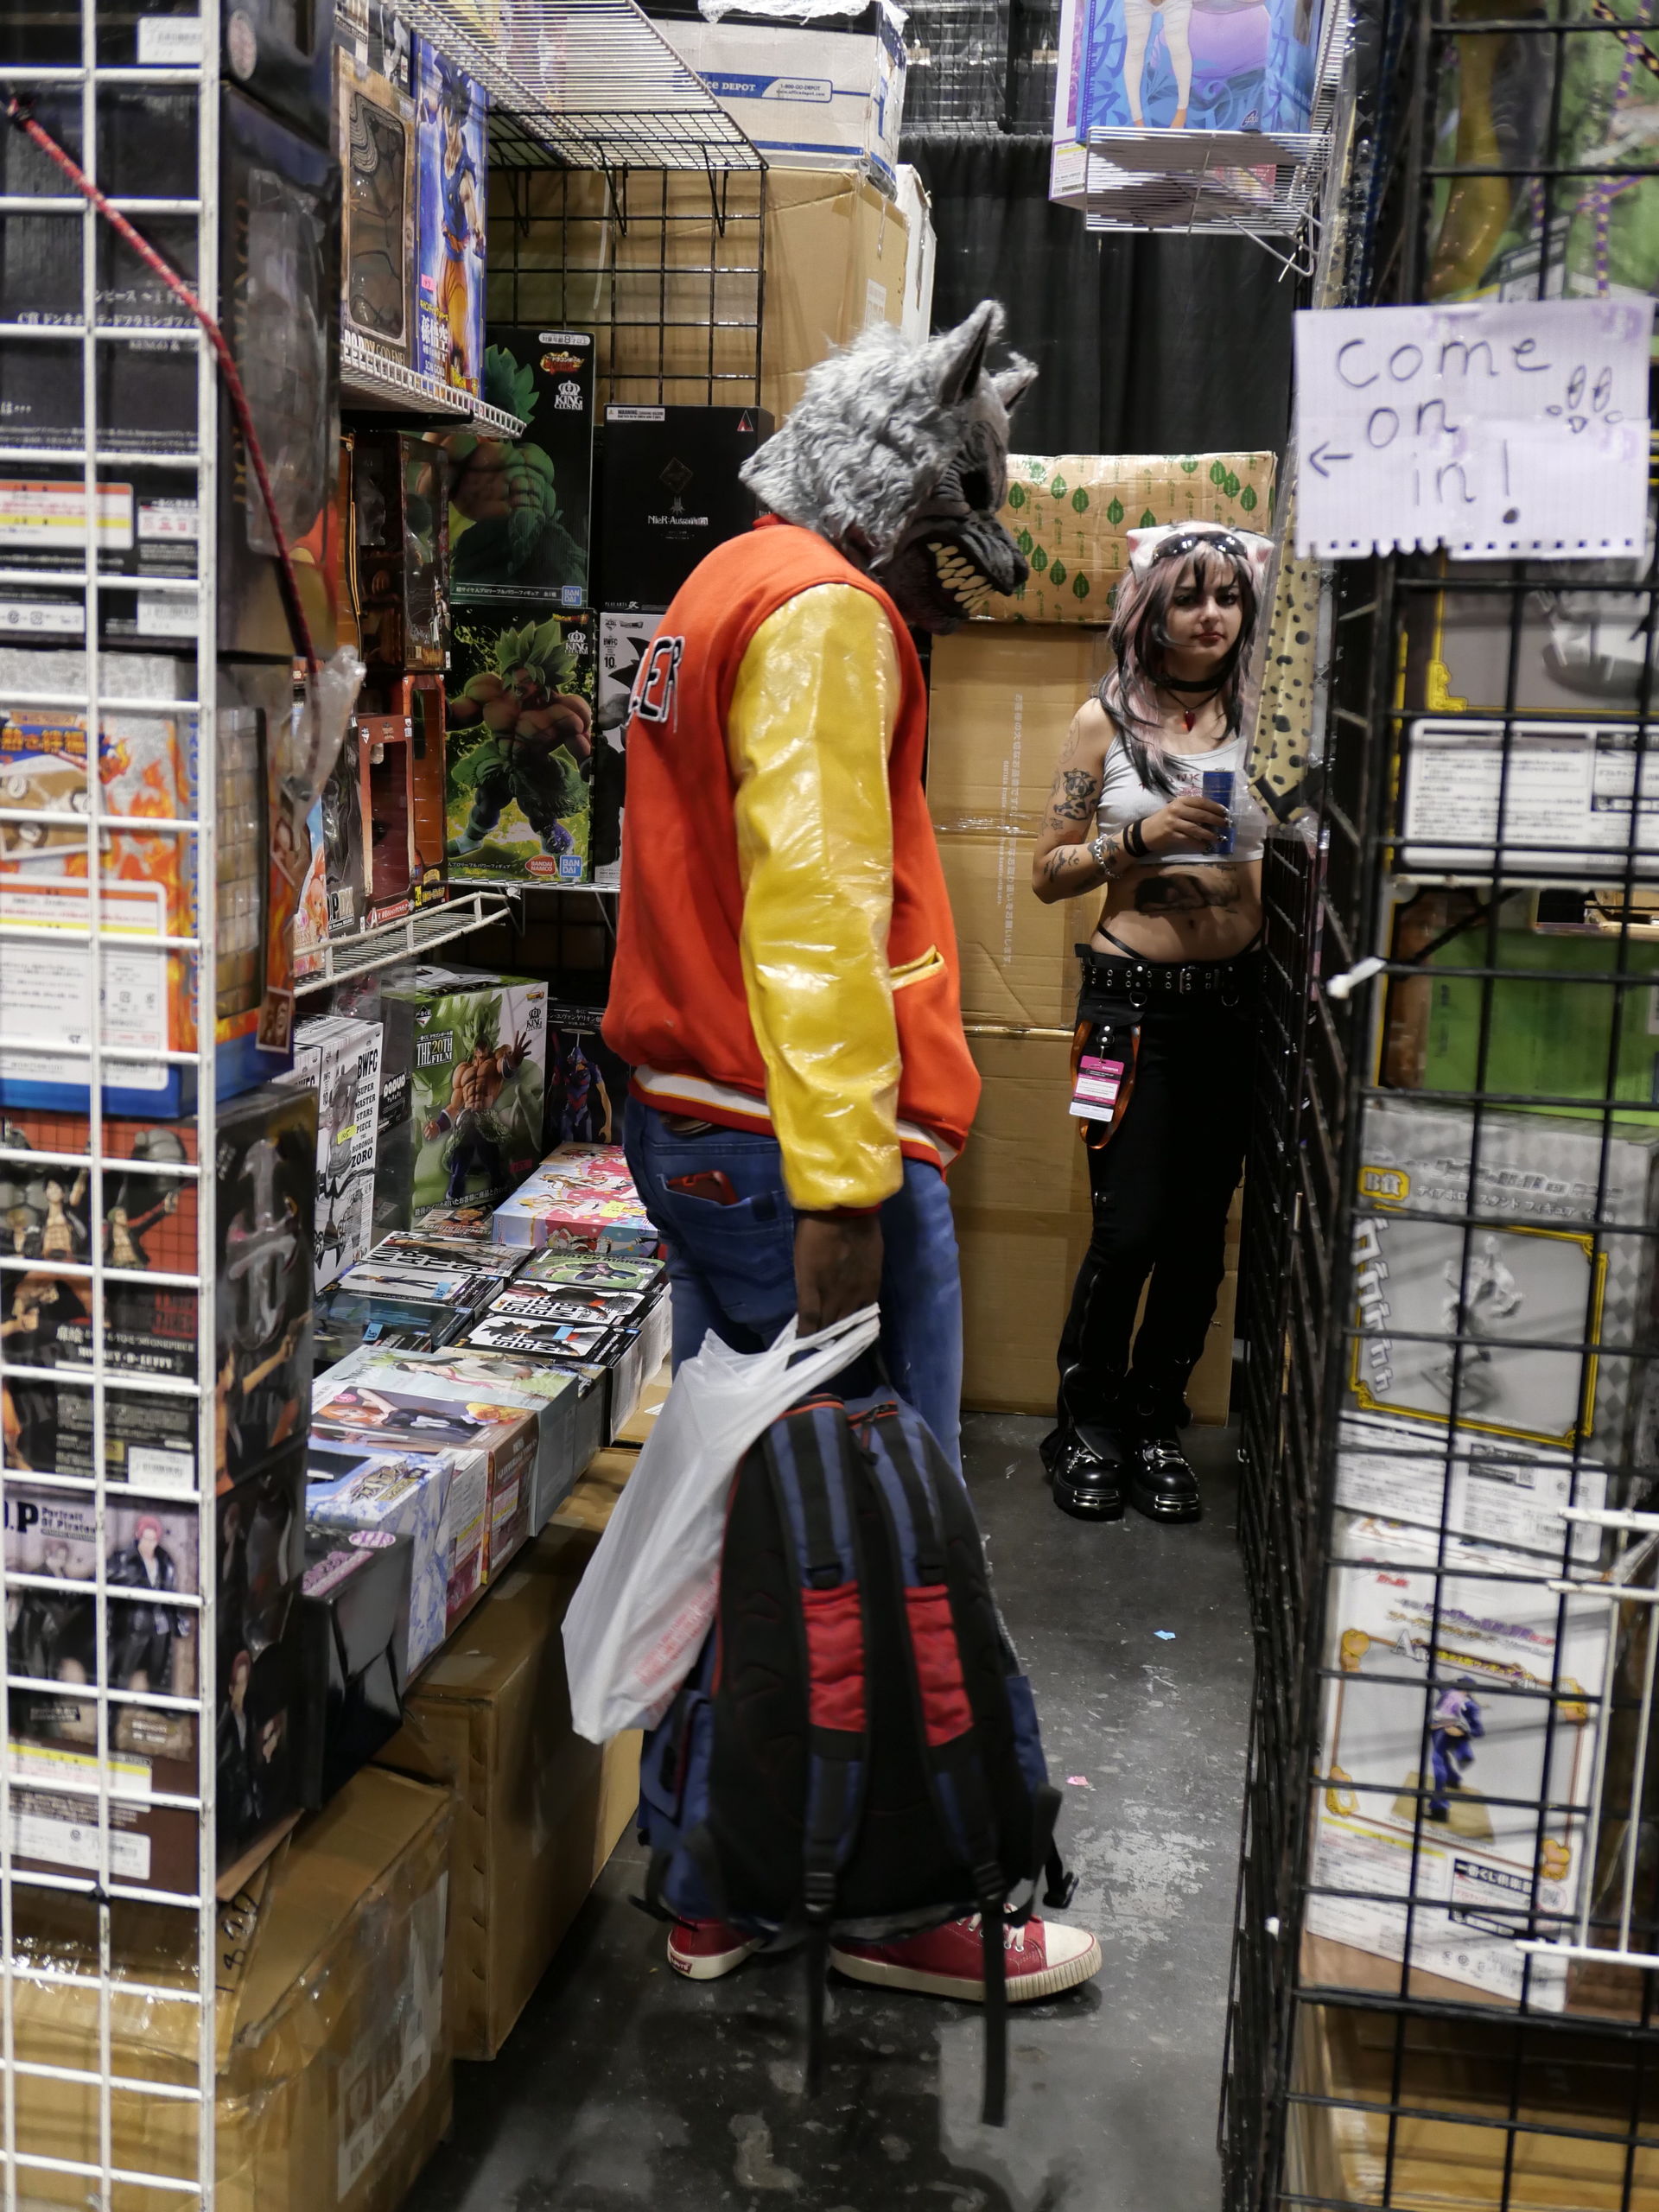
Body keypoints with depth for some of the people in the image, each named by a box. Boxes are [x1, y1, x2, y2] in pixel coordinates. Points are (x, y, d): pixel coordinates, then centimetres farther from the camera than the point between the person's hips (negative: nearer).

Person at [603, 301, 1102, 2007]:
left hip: (696, 1134, 10)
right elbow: (813, 907, -22)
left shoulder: (730, 591, 21)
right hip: (802, 1148, -10)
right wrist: (844, 1190, -25)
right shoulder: (826, 608, -11)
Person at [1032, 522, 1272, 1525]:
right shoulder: (1107, 723, 2)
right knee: (1130, 1227, -4)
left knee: (1201, 1229, 8)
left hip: (1235, 999, 3)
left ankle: (1155, 1424, 24)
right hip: (1136, 998, -3)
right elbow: (1049, 872, 2)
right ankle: (1088, 1426, 17)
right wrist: (1140, 837, -13)